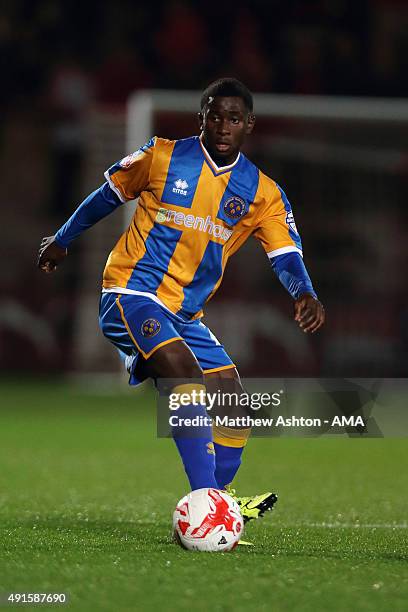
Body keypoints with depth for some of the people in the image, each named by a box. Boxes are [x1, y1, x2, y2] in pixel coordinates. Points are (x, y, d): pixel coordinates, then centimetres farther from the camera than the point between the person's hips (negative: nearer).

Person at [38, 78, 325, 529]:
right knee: (185, 374, -28)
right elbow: (108, 195, 13)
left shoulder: (263, 193, 5)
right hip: (131, 293, -6)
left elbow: (285, 253, -5)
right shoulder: (162, 157, -2)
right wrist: (62, 240, 23)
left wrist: (304, 293, -27)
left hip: (186, 314, 6)